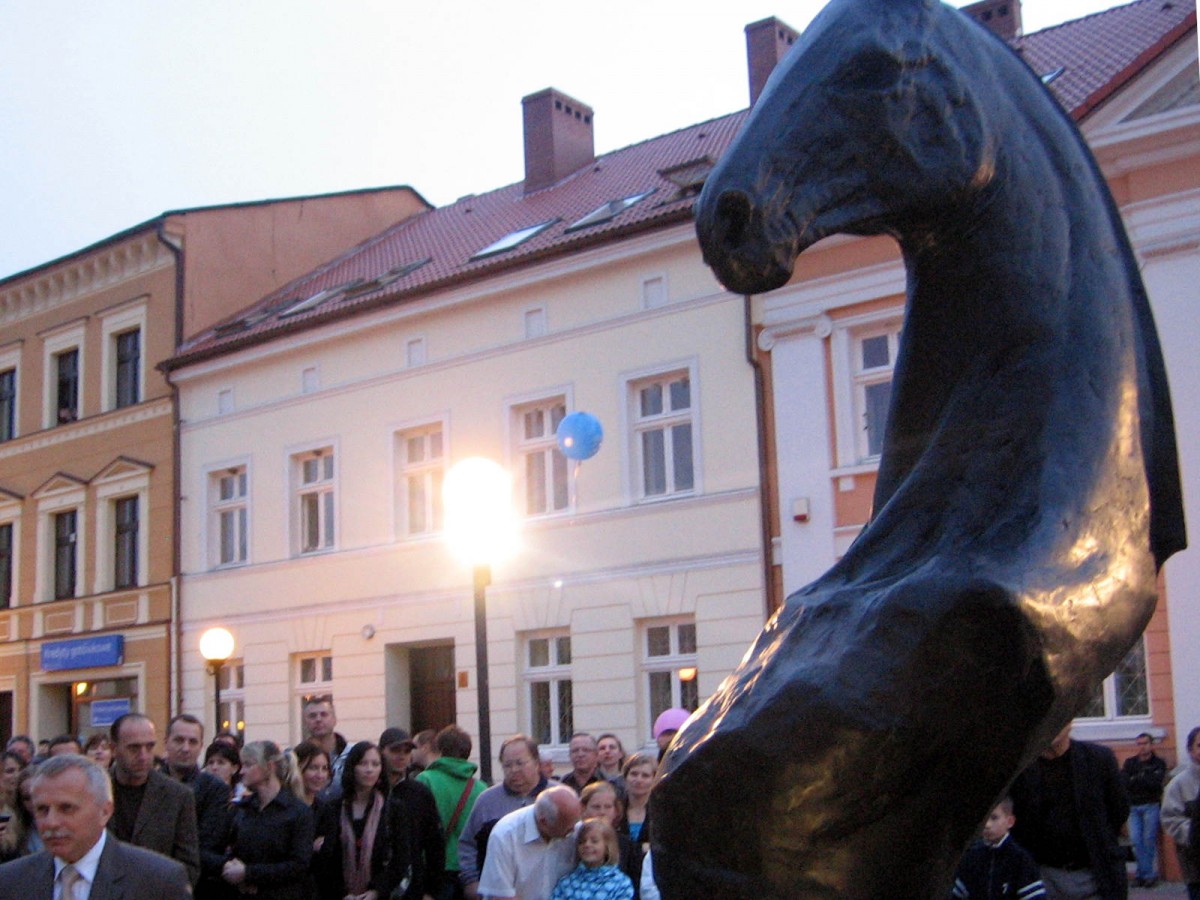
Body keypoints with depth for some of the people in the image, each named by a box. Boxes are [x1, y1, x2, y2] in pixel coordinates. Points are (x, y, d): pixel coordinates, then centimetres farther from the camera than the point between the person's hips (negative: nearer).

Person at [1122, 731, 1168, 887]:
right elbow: (1122, 781, -1)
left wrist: (1135, 779, -8)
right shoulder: (1130, 762, 12)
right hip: (1133, 807, 3)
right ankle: (1148, 874, 0)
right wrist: (1144, 780, -11)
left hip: (1151, 805, -3)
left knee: (1149, 839, -3)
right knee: (1136, 840, -5)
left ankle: (1142, 873, 5)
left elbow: (1156, 783, -11)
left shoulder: (1159, 763, 3)